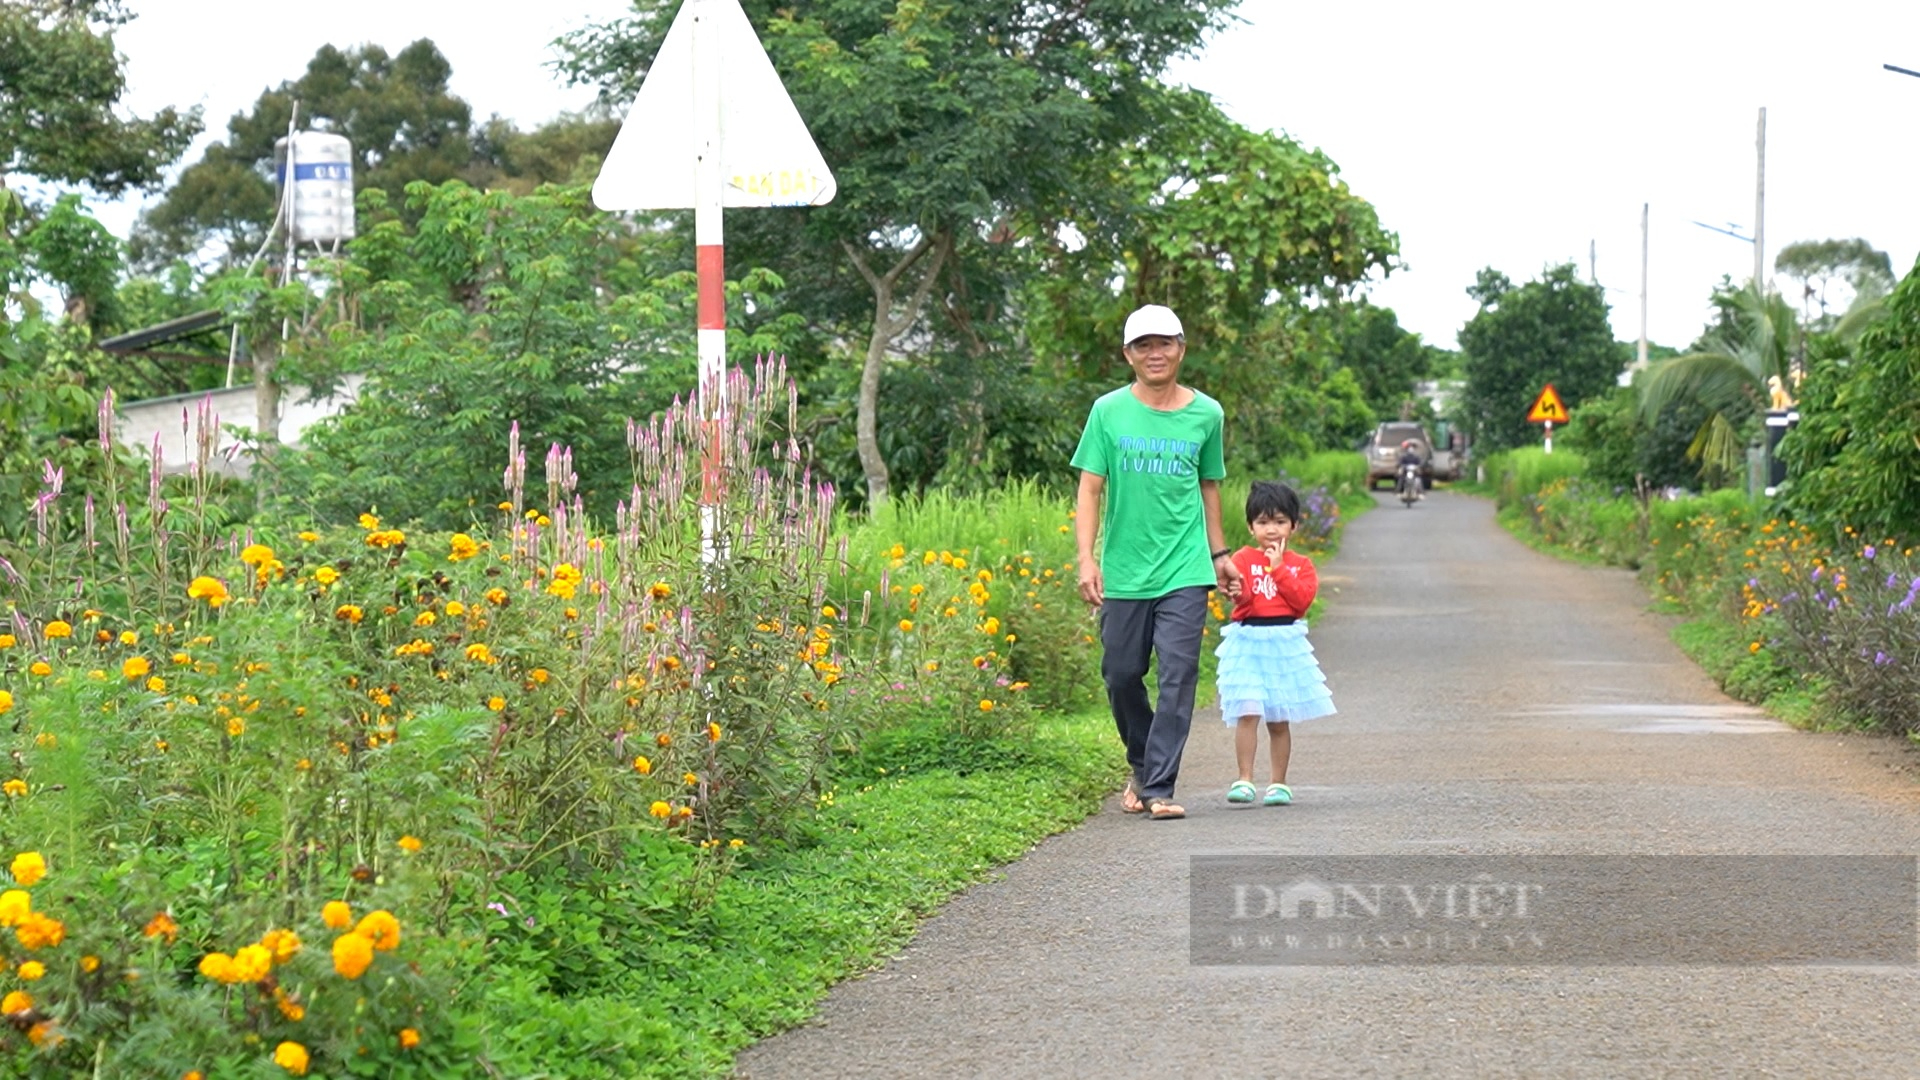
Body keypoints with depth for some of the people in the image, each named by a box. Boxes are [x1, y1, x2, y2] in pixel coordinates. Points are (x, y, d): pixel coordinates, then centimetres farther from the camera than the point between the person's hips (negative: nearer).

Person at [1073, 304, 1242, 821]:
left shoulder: (1206, 414, 5)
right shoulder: (1108, 411, 1)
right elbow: (1090, 489, 1)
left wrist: (1219, 554, 19)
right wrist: (1086, 559, -8)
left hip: (1184, 571, 0)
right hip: (1123, 571, 0)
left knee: (1178, 676, -9)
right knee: (1121, 676, 9)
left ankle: (1159, 789, -7)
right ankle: (1142, 768, 33)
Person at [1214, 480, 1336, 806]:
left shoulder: (1299, 564, 9)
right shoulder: (1243, 559, 4)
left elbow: (1303, 599, -7)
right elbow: (1241, 596, -11)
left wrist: (1279, 569, -8)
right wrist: (1236, 588, -33)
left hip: (1286, 644, 1)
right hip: (1248, 643, -1)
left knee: (1279, 719, 6)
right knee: (1248, 713, -11)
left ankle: (1279, 783, 13)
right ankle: (1244, 780, -9)